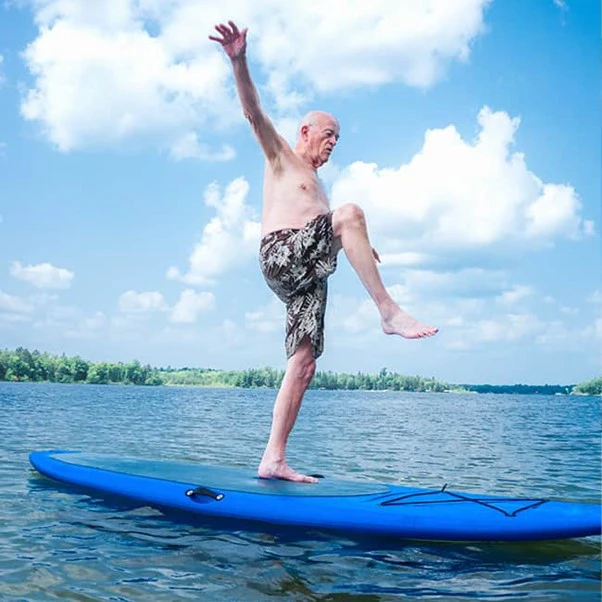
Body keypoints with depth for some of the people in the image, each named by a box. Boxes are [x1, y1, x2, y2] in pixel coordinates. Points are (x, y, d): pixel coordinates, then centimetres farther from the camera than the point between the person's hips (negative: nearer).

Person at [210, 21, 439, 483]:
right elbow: (255, 114, -4)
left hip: (307, 274, 8)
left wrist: (357, 246, 31)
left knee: (304, 364, -4)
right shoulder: (283, 157, 13)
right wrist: (239, 60, -18)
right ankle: (389, 310, -33)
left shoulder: (316, 184, 35)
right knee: (351, 212, -28)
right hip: (280, 255, -8)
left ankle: (273, 460, -4)